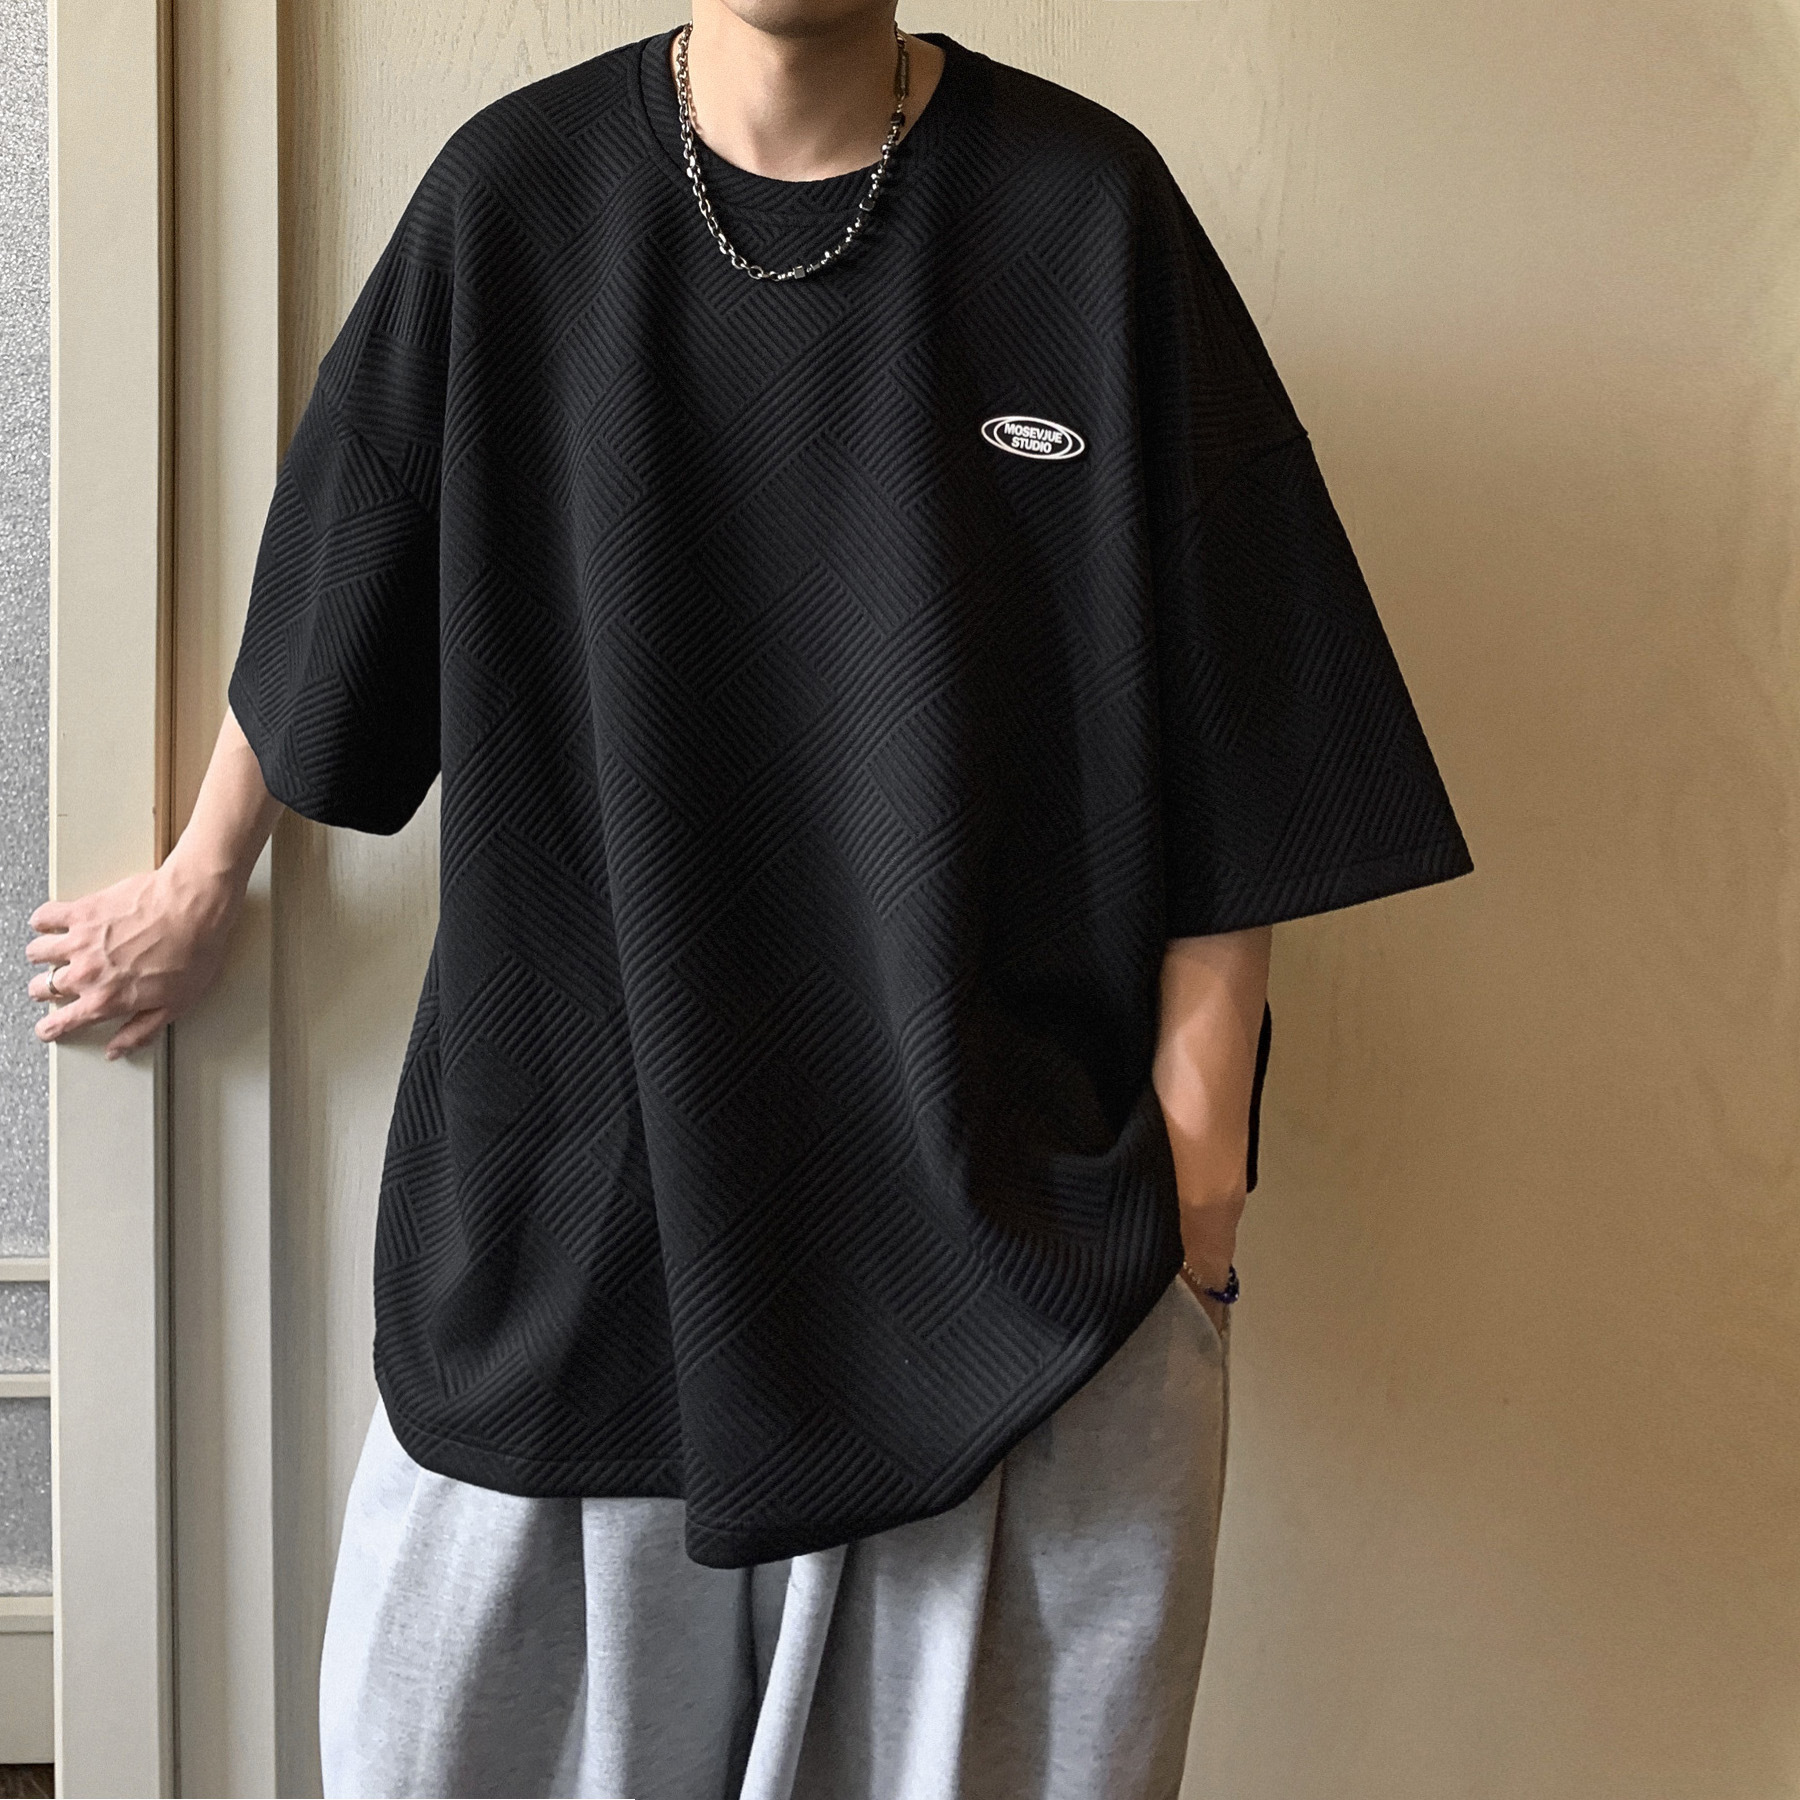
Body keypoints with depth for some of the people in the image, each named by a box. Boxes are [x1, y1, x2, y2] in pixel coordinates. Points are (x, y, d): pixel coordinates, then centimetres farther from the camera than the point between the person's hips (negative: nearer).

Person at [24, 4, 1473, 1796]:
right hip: (571, 1209, 2)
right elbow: (318, 617, 13)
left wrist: (1194, 1172, -5)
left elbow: (1225, 767, -2)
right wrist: (198, 888, 26)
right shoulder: (517, 193, -1)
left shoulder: (1088, 208, -4)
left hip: (1015, 1236, -1)